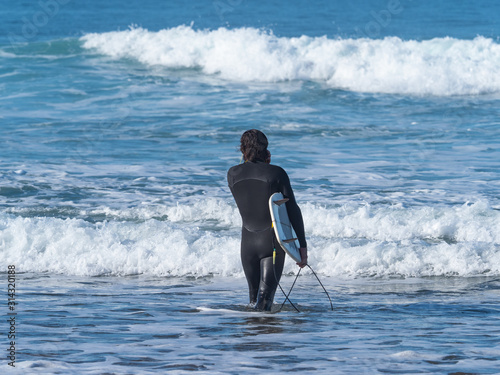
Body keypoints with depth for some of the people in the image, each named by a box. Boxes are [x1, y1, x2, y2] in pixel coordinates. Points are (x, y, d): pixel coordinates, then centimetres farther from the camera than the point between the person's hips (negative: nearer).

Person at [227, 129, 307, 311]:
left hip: (248, 241, 4)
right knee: (265, 298, -7)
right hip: (272, 242, -4)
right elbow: (293, 210, -8)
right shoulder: (276, 173, -9)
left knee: (254, 296, 20)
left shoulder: (233, 173, 0)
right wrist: (302, 245, -3)